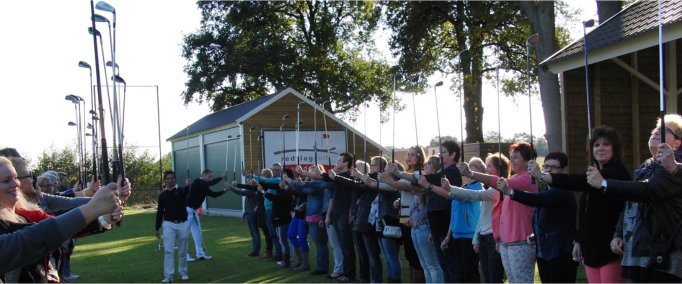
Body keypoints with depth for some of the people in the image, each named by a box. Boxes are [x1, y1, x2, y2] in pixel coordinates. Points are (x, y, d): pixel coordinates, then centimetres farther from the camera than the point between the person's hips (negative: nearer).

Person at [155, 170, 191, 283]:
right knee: (168, 250, -7)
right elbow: (159, 212, 9)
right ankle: (168, 276, -7)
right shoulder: (162, 195, 6)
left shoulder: (181, 190, 0)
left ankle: (183, 273, 24)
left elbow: (185, 191, -26)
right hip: (168, 224, 1)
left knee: (182, 251, 9)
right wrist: (157, 228, 7)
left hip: (182, 224, -1)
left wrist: (187, 185, -50)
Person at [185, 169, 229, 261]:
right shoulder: (197, 183, -16)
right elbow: (209, 183, -33)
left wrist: (224, 190, 1)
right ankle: (185, 256, -2)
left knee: (197, 232, 12)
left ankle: (200, 254, 18)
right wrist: (221, 177, -32)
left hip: (193, 210, 10)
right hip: (188, 210, -10)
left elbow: (213, 194, 11)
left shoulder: (203, 185, 12)